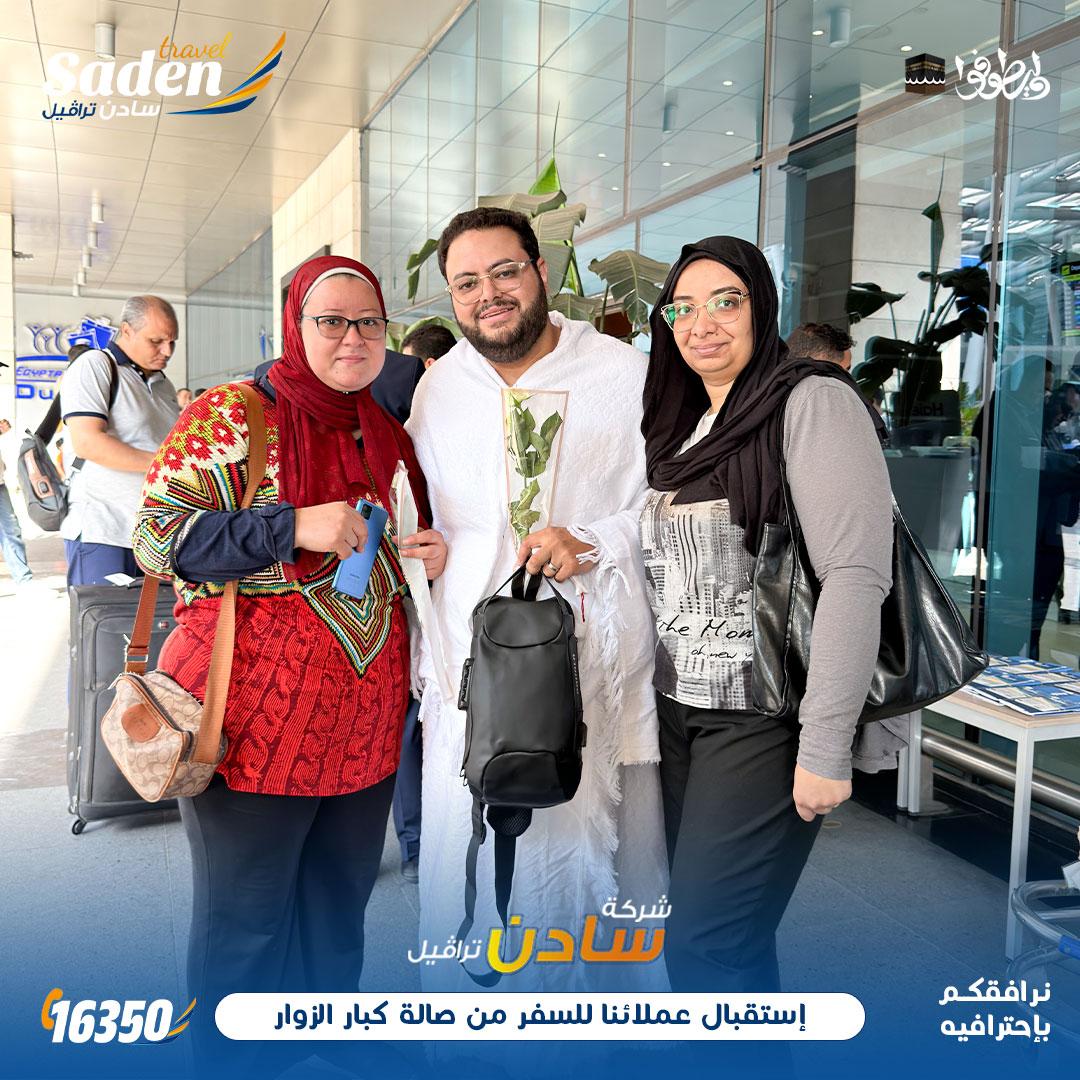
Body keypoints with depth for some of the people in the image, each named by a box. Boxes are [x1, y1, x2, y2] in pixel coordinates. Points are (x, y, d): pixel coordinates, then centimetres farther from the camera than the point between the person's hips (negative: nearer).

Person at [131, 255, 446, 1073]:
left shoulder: (390, 436, 10)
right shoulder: (228, 417, -8)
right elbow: (156, 537, -15)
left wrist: (432, 558, -1)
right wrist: (295, 526, -24)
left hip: (367, 723, 6)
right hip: (257, 720, -5)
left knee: (339, 911, 20)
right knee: (243, 921, 9)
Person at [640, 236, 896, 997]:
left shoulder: (812, 400, -11)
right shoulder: (687, 426, 13)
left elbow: (858, 574, -19)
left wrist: (827, 746, -22)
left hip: (766, 719, -7)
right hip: (680, 710, 7)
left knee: (707, 945, -4)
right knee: (729, 936, 14)